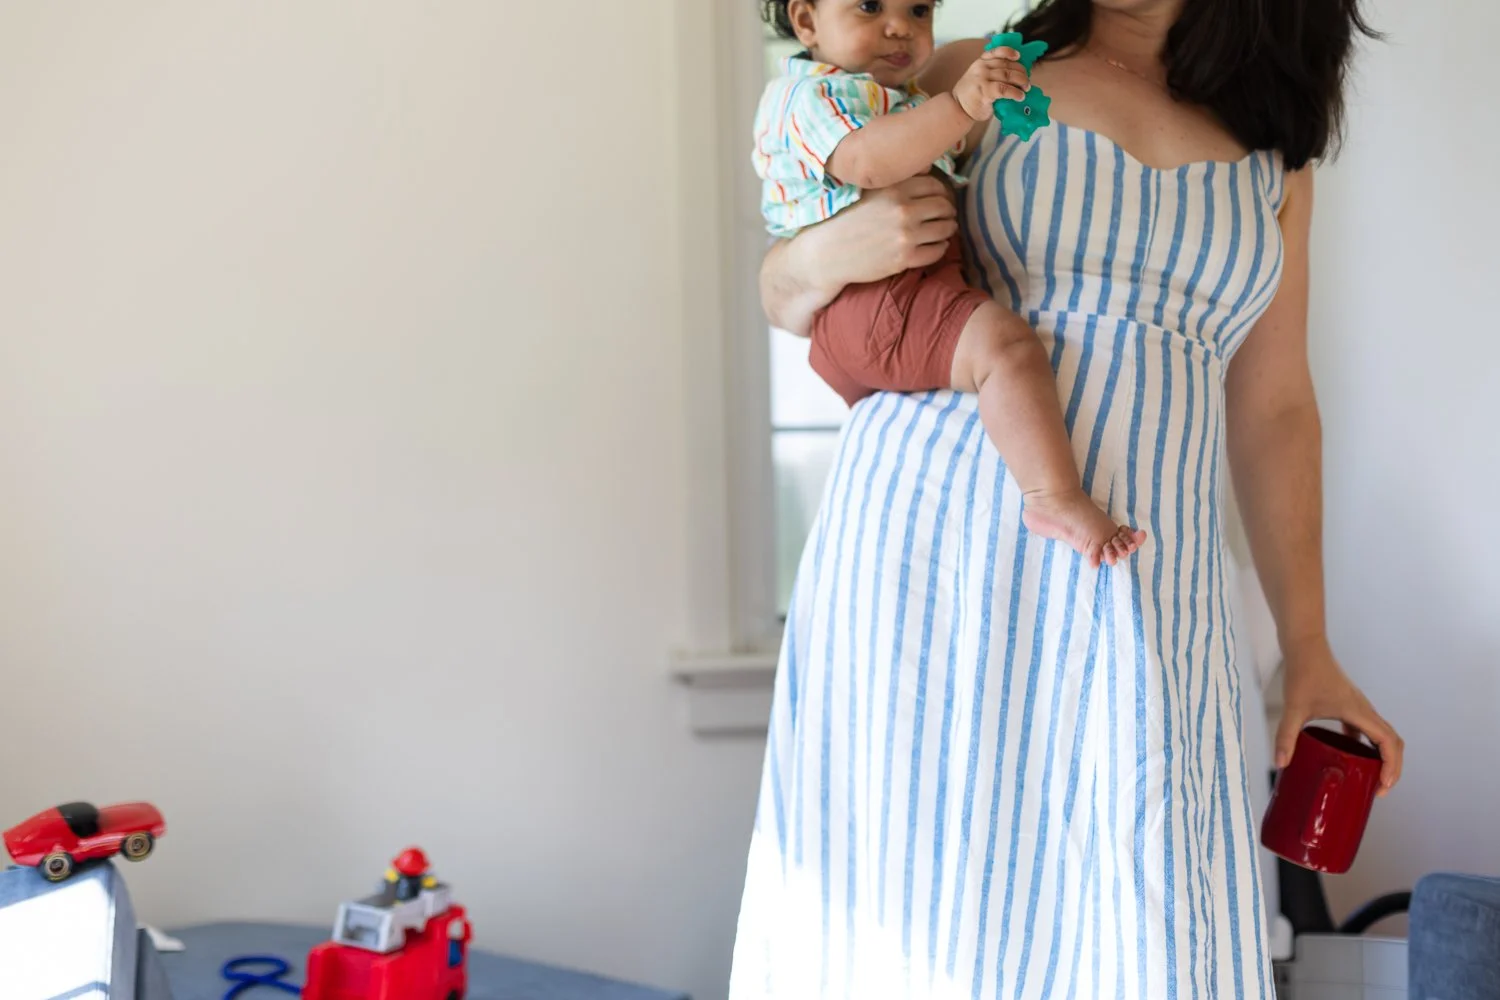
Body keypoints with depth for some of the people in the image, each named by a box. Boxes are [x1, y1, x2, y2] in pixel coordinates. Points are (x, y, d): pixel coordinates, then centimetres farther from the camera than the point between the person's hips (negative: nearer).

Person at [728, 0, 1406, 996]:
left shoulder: (1275, 149, 14)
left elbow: (1272, 408, 15)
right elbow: (787, 298, 11)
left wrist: (1308, 645, 12)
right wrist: (827, 254, -12)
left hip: (1139, 588, 2)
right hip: (930, 528, -1)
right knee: (907, 888, 2)